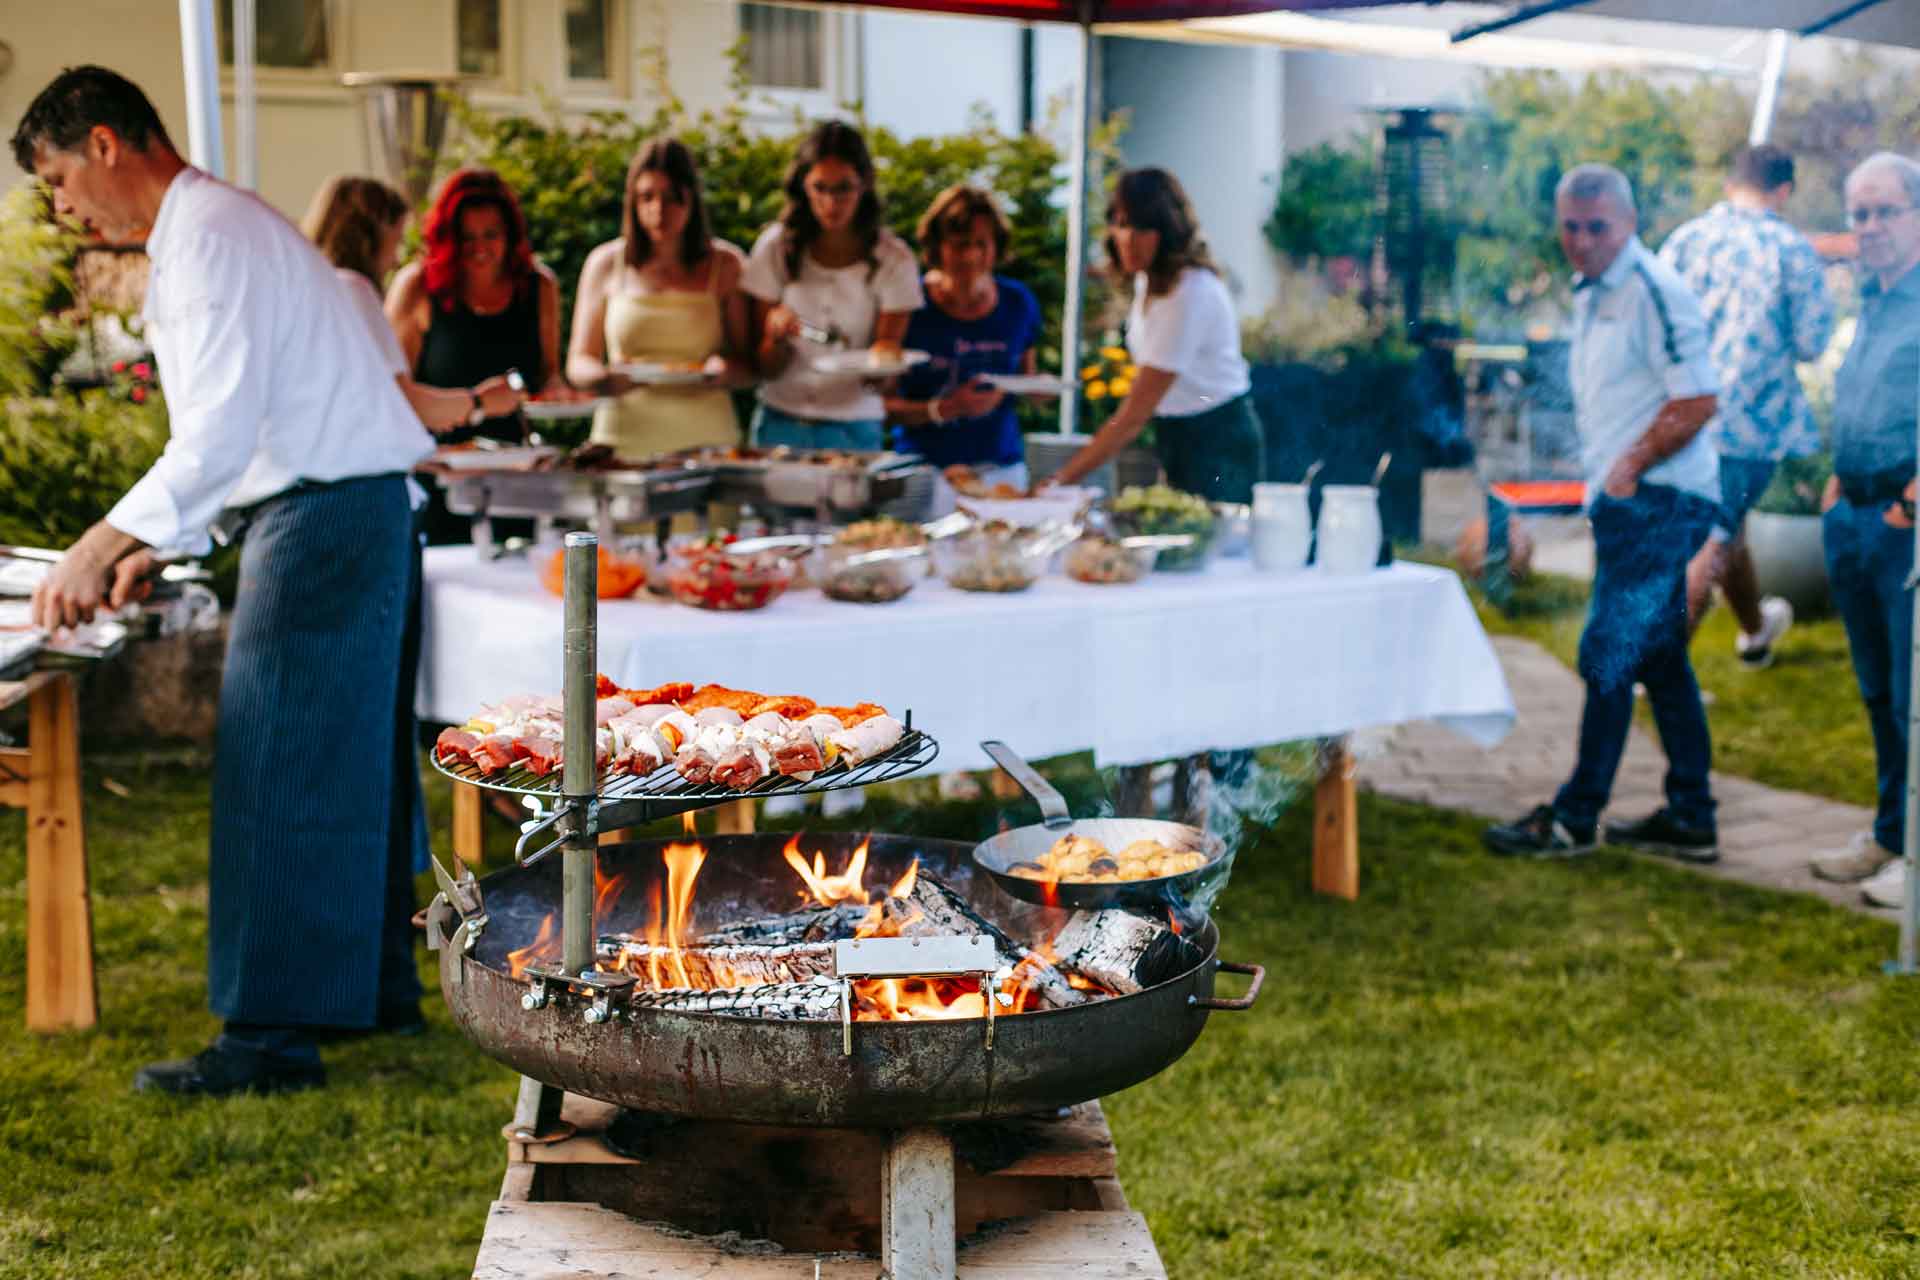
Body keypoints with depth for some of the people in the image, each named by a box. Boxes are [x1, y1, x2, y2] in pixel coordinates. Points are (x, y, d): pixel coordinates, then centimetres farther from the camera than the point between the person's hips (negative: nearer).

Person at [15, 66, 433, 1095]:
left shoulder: (209, 237, -14)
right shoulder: (210, 228, 19)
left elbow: (220, 433, -23)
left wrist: (104, 543, -19)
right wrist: (165, 547, 17)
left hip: (326, 511, -10)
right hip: (333, 510, 10)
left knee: (278, 776, -7)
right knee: (331, 765, 16)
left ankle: (270, 1035, -3)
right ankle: (359, 987, 25)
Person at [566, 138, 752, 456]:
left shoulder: (726, 265, 8)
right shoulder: (605, 263, 10)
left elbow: (749, 363, 9)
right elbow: (578, 362, 11)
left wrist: (726, 372, -13)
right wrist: (604, 377, -10)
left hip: (705, 437, -1)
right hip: (624, 439, 1)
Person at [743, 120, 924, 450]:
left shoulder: (893, 259, -6)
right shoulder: (776, 247, -2)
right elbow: (766, 369, 0)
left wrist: (882, 363, -26)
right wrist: (776, 333, -20)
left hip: (854, 430, -1)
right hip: (780, 421, 1)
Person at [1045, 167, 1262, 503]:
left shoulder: (1189, 294, -26)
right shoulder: (1149, 280, 3)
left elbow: (1134, 413, -28)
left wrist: (1064, 478, -28)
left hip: (1217, 441, -9)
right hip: (1179, 437, 9)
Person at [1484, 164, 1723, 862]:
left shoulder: (1653, 290, -14)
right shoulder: (1594, 292, 16)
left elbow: (1698, 399, -19)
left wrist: (1629, 466, -15)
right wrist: (1604, 476, 13)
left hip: (1656, 499, -10)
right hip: (1630, 500, 10)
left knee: (1608, 655, -7)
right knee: (1660, 659, 13)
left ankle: (1575, 817, 1)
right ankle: (1690, 819, 20)